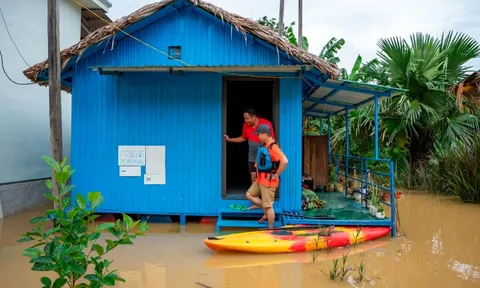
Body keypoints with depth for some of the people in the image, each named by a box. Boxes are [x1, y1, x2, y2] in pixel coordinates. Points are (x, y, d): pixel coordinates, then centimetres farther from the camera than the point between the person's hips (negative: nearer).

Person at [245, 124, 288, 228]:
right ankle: (266, 212, 23)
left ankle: (271, 228, 11)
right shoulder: (263, 146, 9)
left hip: (268, 181, -10)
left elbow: (284, 161, -33)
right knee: (249, 195, 15)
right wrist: (258, 171, 18)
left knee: (268, 206, -2)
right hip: (260, 179, 10)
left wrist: (276, 175, -23)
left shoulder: (273, 147, -21)